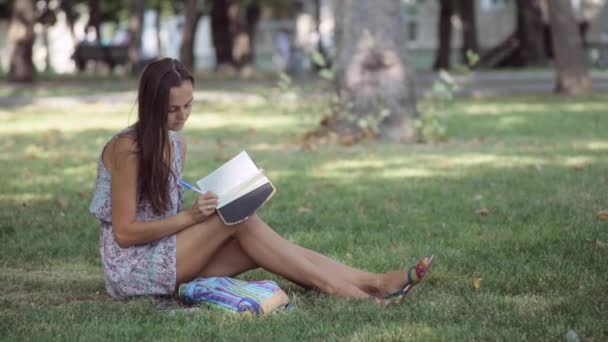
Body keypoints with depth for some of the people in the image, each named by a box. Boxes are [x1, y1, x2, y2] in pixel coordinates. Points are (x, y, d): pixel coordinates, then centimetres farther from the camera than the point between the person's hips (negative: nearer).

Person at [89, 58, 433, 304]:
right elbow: (125, 232, -19)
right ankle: (342, 292, -25)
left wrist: (198, 216, -6)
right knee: (240, 220, -23)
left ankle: (373, 282, -23)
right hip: (133, 265, -7)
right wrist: (190, 215, -24)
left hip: (167, 255, 7)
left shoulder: (176, 143, 9)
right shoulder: (127, 148, -17)